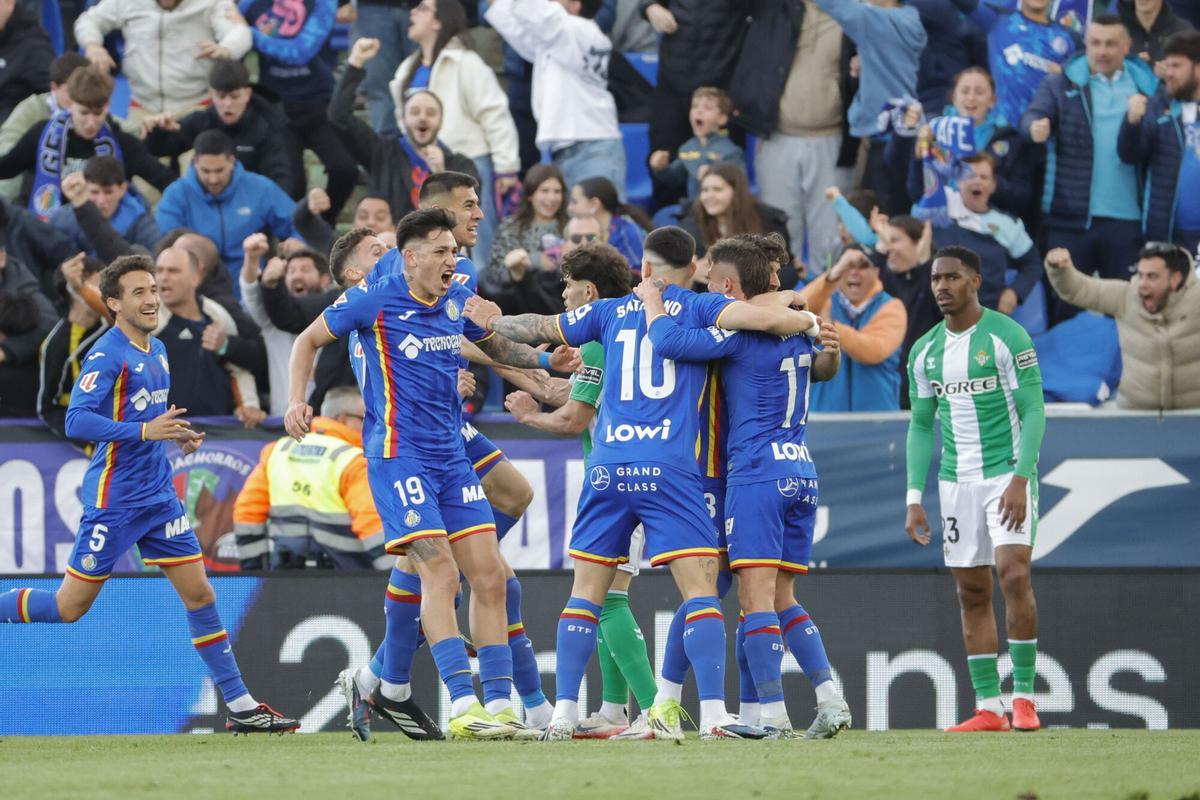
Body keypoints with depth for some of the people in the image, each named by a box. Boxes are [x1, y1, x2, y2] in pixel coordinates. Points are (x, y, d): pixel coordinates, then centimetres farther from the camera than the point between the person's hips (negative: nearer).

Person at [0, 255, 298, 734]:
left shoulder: (157, 352, 12)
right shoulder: (107, 356, -14)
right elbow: (77, 421, -24)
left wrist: (177, 435, 8)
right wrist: (146, 430, -28)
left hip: (159, 497, 7)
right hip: (114, 501, -7)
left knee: (199, 593, 2)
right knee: (70, 607, -2)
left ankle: (240, 706, 4)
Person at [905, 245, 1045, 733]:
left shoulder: (1008, 337, -8)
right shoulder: (925, 351, 8)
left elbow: (1033, 412, -10)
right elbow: (921, 426, 13)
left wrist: (1020, 481, -19)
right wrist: (914, 500, 6)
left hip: (1008, 473, -5)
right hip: (957, 481, 5)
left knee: (1014, 574, -18)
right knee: (972, 593, 3)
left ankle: (1024, 697, -10)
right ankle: (988, 708, 5)